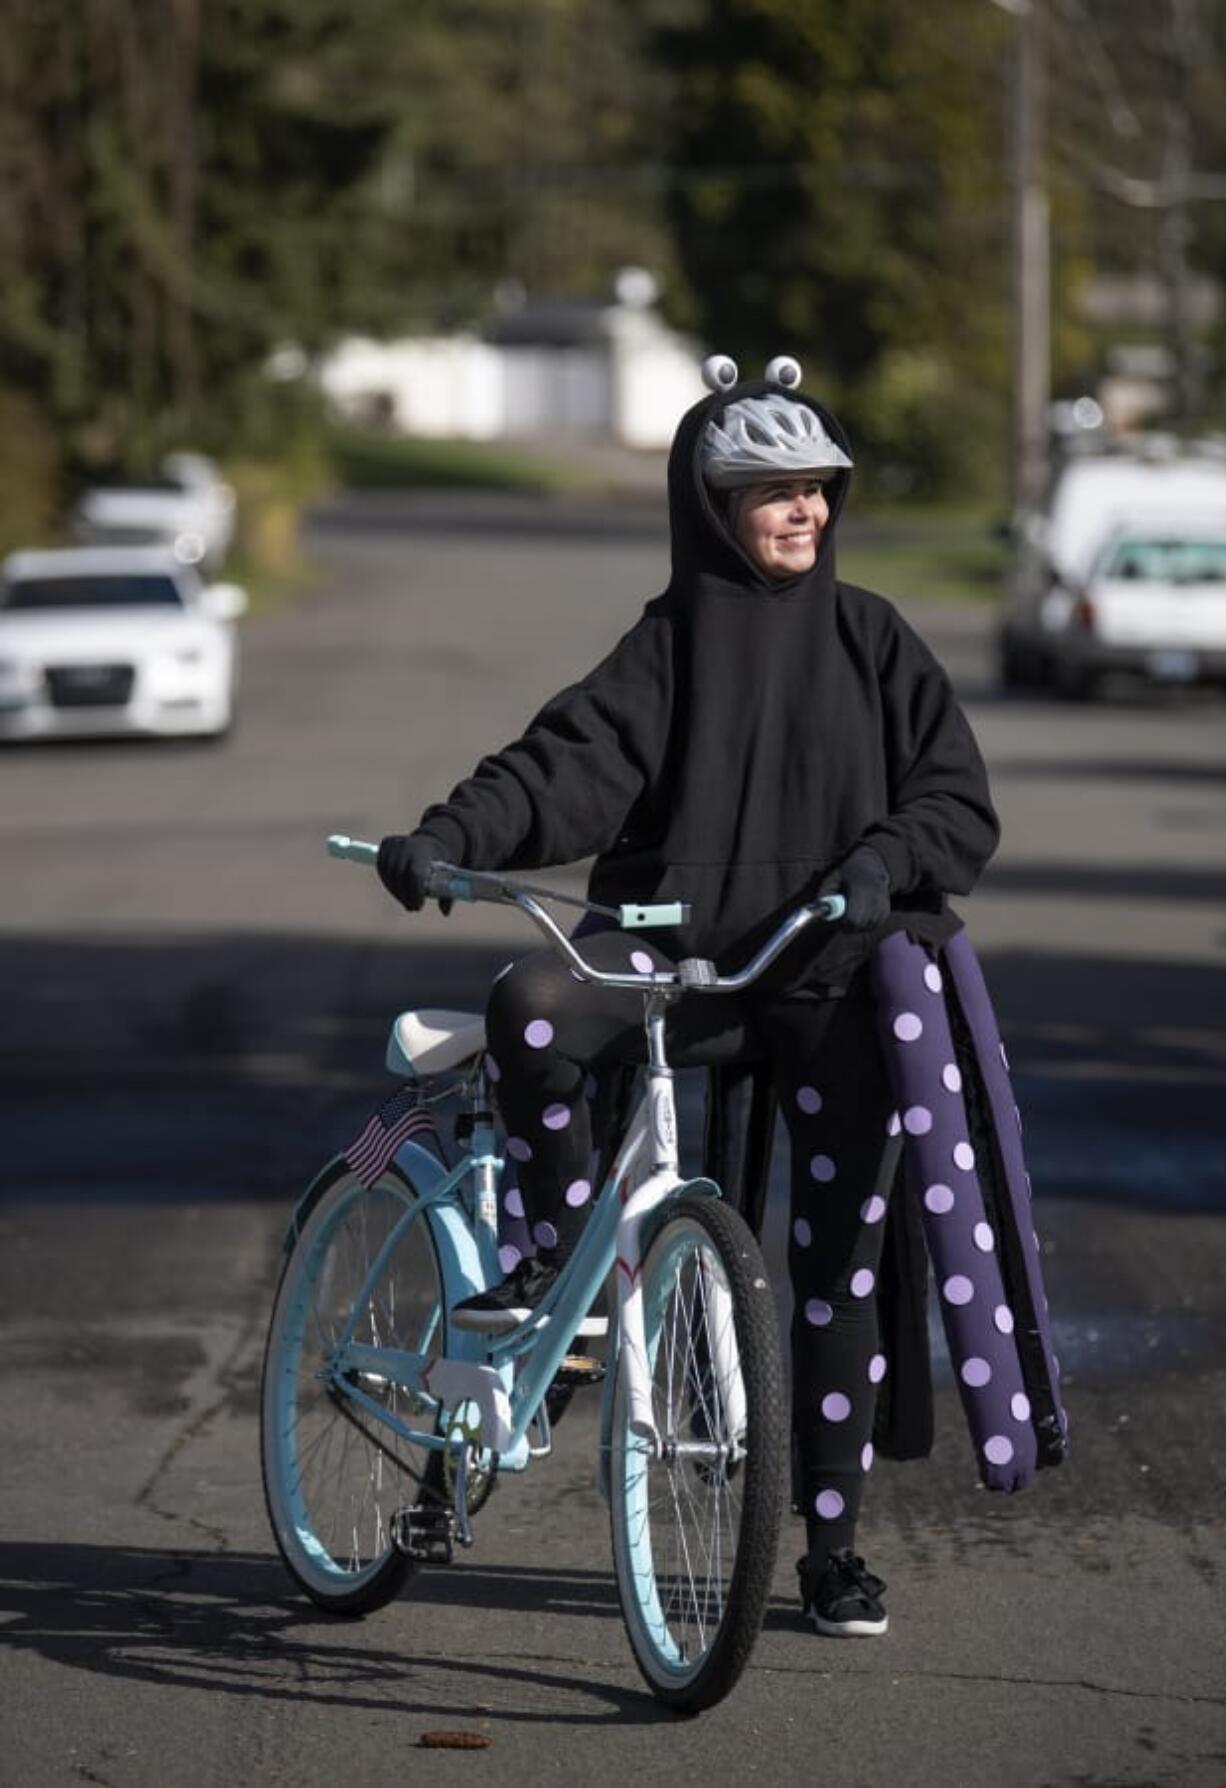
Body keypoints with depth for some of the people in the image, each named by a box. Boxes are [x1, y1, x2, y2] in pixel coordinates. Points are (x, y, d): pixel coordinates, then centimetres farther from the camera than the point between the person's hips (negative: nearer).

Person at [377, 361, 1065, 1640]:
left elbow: (959, 803, 2)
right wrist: (451, 833, -27)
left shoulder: (872, 642, 8)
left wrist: (883, 860, -20)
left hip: (840, 976, 0)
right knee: (530, 1005, -31)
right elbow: (573, 765, -9)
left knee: (837, 1261, 0)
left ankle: (834, 1544, 11)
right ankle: (561, 1249, -7)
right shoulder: (671, 642, 6)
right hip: (681, 953, 0)